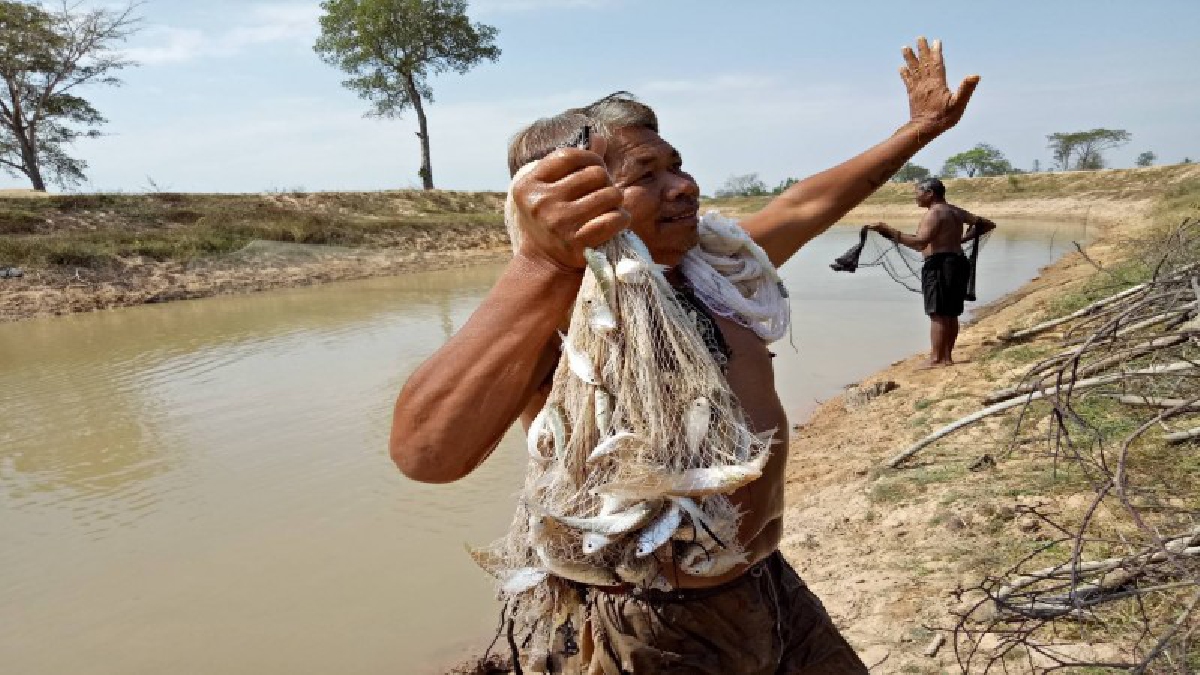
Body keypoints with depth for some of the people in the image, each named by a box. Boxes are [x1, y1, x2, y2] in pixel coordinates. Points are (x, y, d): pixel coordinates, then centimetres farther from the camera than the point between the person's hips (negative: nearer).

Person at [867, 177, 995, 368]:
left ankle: (936, 359, -7)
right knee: (950, 314, 13)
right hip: (958, 262, 9)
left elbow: (920, 243, -26)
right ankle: (947, 357, 19)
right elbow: (987, 224, 23)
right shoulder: (957, 212, 16)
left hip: (939, 265, -9)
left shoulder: (934, 213, -12)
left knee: (938, 315, -8)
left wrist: (889, 230, -27)